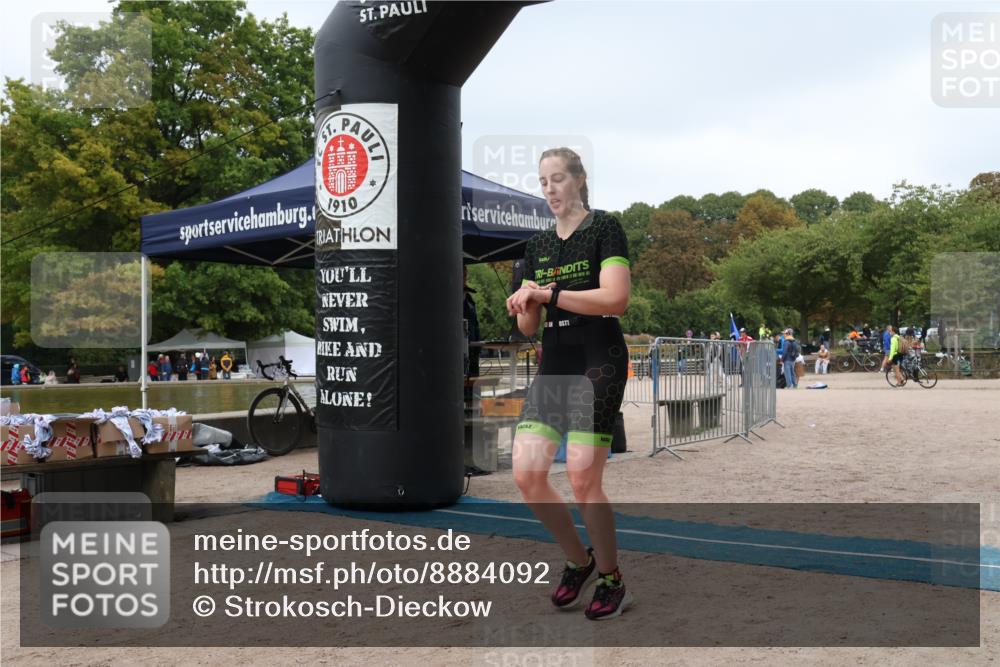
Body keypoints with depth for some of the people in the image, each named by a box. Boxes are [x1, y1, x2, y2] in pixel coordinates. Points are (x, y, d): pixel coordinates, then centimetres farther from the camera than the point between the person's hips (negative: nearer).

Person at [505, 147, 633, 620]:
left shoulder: (604, 228, -3)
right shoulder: (537, 245, 16)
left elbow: (616, 298, -17)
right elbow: (529, 327, 16)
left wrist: (549, 294, -16)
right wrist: (523, 309, -7)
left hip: (599, 361, -7)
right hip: (553, 363, 7)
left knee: (583, 479, -10)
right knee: (526, 474, -1)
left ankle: (613, 583, 12)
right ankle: (579, 562, 21)